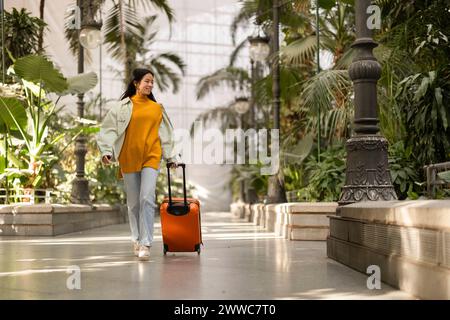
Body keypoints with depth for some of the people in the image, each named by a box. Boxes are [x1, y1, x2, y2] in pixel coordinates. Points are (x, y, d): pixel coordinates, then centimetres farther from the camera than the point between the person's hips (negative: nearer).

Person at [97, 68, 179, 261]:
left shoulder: (157, 108, 12)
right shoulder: (123, 107, 6)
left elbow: (165, 134, 17)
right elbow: (109, 129, 1)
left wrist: (170, 157, 17)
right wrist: (107, 151, -11)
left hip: (151, 158, 0)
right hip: (128, 159, 0)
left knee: (147, 199, -15)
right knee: (133, 203, 8)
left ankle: (145, 244, -15)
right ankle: (136, 240, 24)